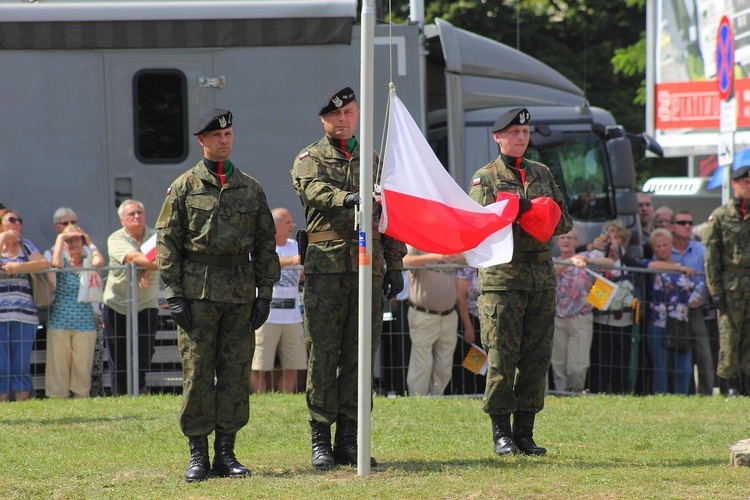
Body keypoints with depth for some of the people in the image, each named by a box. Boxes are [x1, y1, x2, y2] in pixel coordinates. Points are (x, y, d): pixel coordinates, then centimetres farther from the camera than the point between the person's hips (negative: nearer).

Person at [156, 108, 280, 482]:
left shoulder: (251, 188, 12)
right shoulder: (184, 187, 3)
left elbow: (265, 243, 13)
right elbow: (167, 242, 0)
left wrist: (265, 294, 6)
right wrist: (174, 295, -7)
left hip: (240, 293, 3)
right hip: (197, 291, -3)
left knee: (237, 371, 2)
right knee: (197, 371, -3)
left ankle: (226, 452, 8)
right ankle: (198, 454, 1)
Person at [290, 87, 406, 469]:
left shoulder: (372, 160, 19)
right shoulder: (310, 159, 7)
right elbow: (314, 188, -17)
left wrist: (395, 265, 13)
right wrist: (348, 198, -37)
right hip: (325, 266, -3)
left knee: (359, 355, 3)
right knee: (322, 354, -4)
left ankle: (349, 439, 7)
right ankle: (320, 440, -1)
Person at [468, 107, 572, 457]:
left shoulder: (542, 174, 17)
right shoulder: (485, 178, 4)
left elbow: (565, 222, 17)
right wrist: (511, 211, -20)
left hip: (541, 278, 5)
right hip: (502, 276, -5)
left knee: (537, 358, 4)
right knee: (502, 357, -6)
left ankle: (524, 432, 10)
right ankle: (501, 433, 1)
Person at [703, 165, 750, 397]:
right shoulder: (720, 216, 3)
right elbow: (711, 255, 0)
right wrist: (715, 289, -7)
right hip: (730, 283, -3)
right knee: (729, 335, -4)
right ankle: (730, 384, -1)